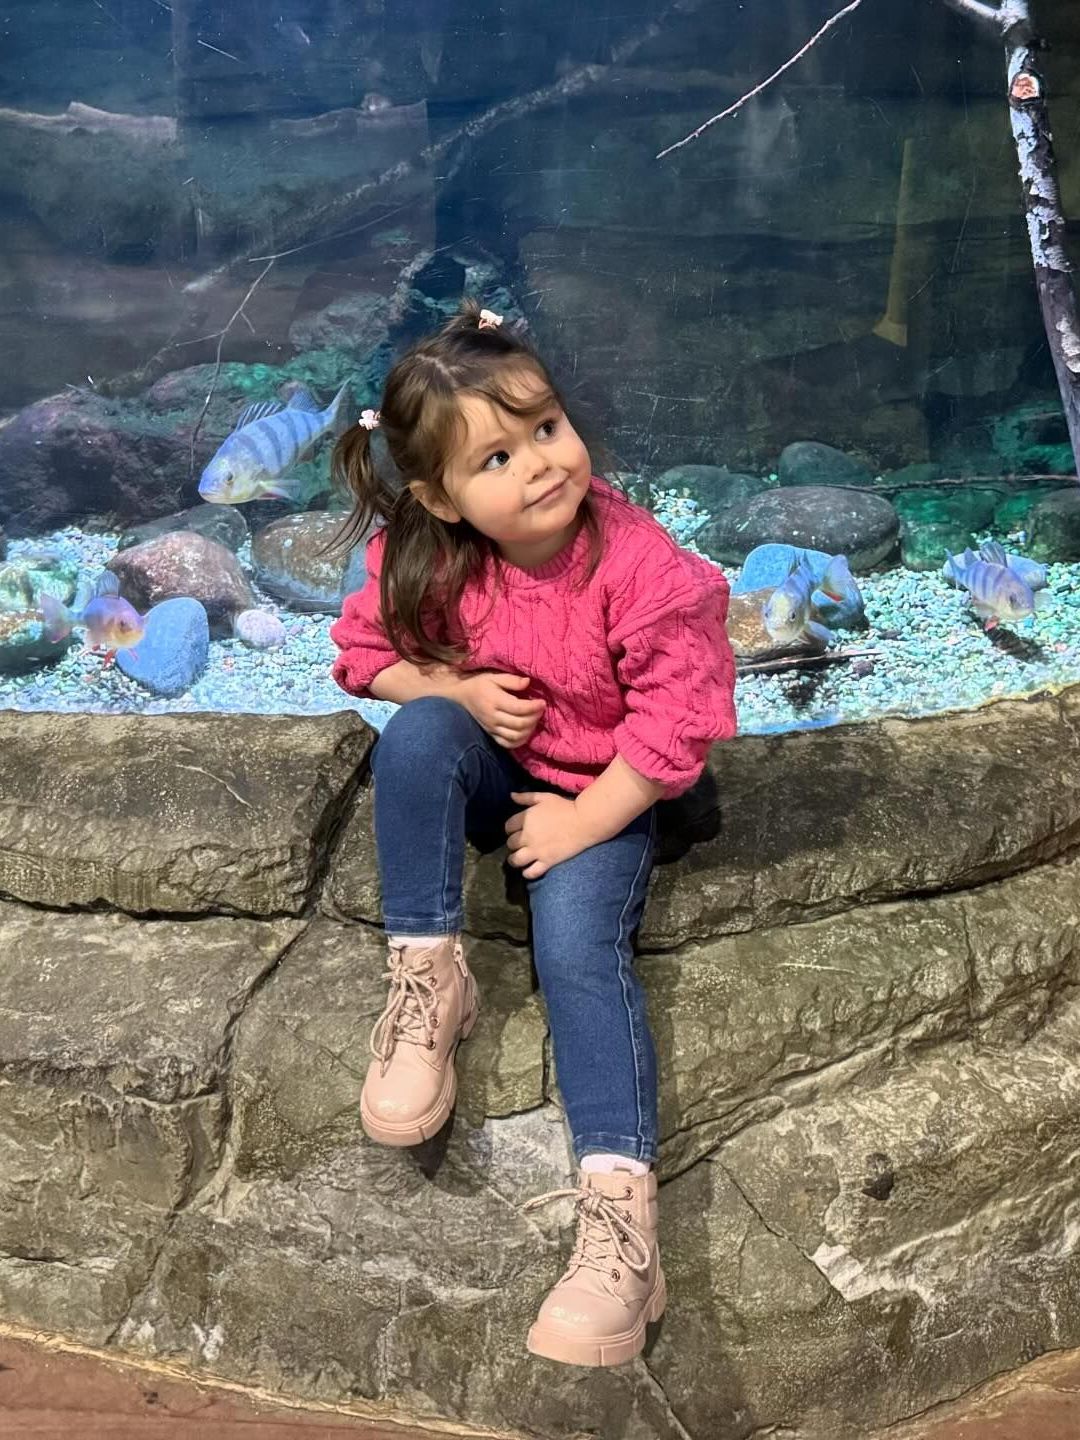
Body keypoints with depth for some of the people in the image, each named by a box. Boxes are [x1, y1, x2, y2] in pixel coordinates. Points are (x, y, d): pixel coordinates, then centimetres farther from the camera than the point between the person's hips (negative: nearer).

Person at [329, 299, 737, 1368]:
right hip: (487, 770, 3)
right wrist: (458, 690, -18)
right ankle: (427, 976, -19)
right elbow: (367, 650, 0)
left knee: (579, 945, -26)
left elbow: (678, 721, -19)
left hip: (602, 793, -3)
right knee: (417, 731, -29)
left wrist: (581, 824, -20)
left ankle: (619, 1207, -27)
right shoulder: (422, 557, -15)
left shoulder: (644, 567, -24)